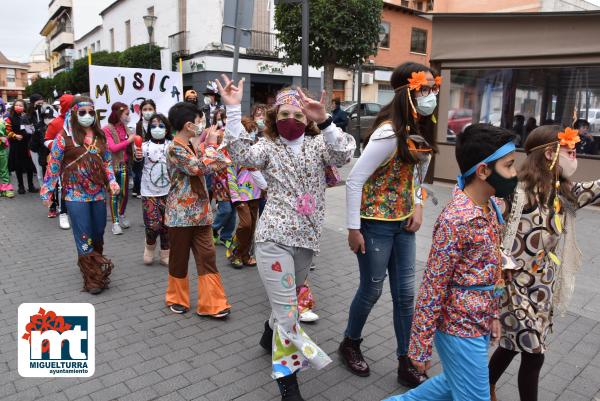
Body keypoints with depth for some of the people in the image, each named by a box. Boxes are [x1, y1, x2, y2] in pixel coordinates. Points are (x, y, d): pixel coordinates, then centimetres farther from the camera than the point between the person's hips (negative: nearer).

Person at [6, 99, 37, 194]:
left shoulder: (27, 117, 9)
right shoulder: (10, 118, 0)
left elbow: (31, 129, 14)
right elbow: (8, 131, -3)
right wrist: (15, 136, -17)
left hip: (27, 144, 2)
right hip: (16, 145, -2)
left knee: (29, 166, 4)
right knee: (18, 166, 5)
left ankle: (31, 185, 15)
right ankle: (21, 186, 15)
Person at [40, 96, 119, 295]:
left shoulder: (99, 136, 6)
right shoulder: (64, 137, -8)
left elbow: (106, 161, 14)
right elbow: (54, 165, -4)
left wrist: (112, 180, -1)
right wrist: (47, 190, -4)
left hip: (99, 193, 5)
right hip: (76, 195, -5)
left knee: (98, 234, 14)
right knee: (84, 237, -1)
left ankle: (94, 265, 36)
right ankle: (93, 278, 6)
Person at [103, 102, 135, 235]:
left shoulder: (126, 128, 7)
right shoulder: (107, 129, -8)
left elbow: (129, 146, 11)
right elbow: (112, 147, -16)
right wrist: (128, 140, -18)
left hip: (124, 164, 5)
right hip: (112, 165, -5)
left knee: (124, 192, 10)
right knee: (114, 193, 1)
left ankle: (121, 216, 32)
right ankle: (115, 222, 8)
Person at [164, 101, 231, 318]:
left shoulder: (193, 147, 12)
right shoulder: (175, 150, -15)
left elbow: (217, 165, 19)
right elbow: (201, 168, -25)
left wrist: (210, 144, 8)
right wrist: (211, 144, -13)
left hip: (200, 212, 7)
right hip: (181, 214, -7)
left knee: (207, 257, 2)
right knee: (179, 258, 10)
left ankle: (211, 303, 8)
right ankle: (177, 299, 30)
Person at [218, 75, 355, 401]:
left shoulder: (318, 144, 6)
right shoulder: (268, 147, 1)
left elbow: (343, 154, -15)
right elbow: (242, 154, -20)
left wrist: (324, 121, -29)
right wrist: (233, 109, -25)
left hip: (307, 239, 4)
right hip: (274, 238, -4)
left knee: (286, 302, 25)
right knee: (287, 311, -4)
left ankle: (270, 337, 54)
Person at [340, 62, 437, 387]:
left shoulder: (419, 132, 4)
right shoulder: (389, 133, -22)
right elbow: (354, 181, -21)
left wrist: (417, 206, 2)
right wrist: (353, 229, -19)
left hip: (403, 223, 7)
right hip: (376, 223, -7)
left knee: (405, 294, 11)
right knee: (372, 290, 9)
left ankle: (406, 363, 27)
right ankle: (350, 344, 36)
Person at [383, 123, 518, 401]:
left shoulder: (492, 207, 1)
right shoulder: (455, 221, -26)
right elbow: (432, 288, -22)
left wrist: (493, 315, 16)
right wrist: (420, 347, -16)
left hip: (480, 323, 9)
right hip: (460, 328, -9)